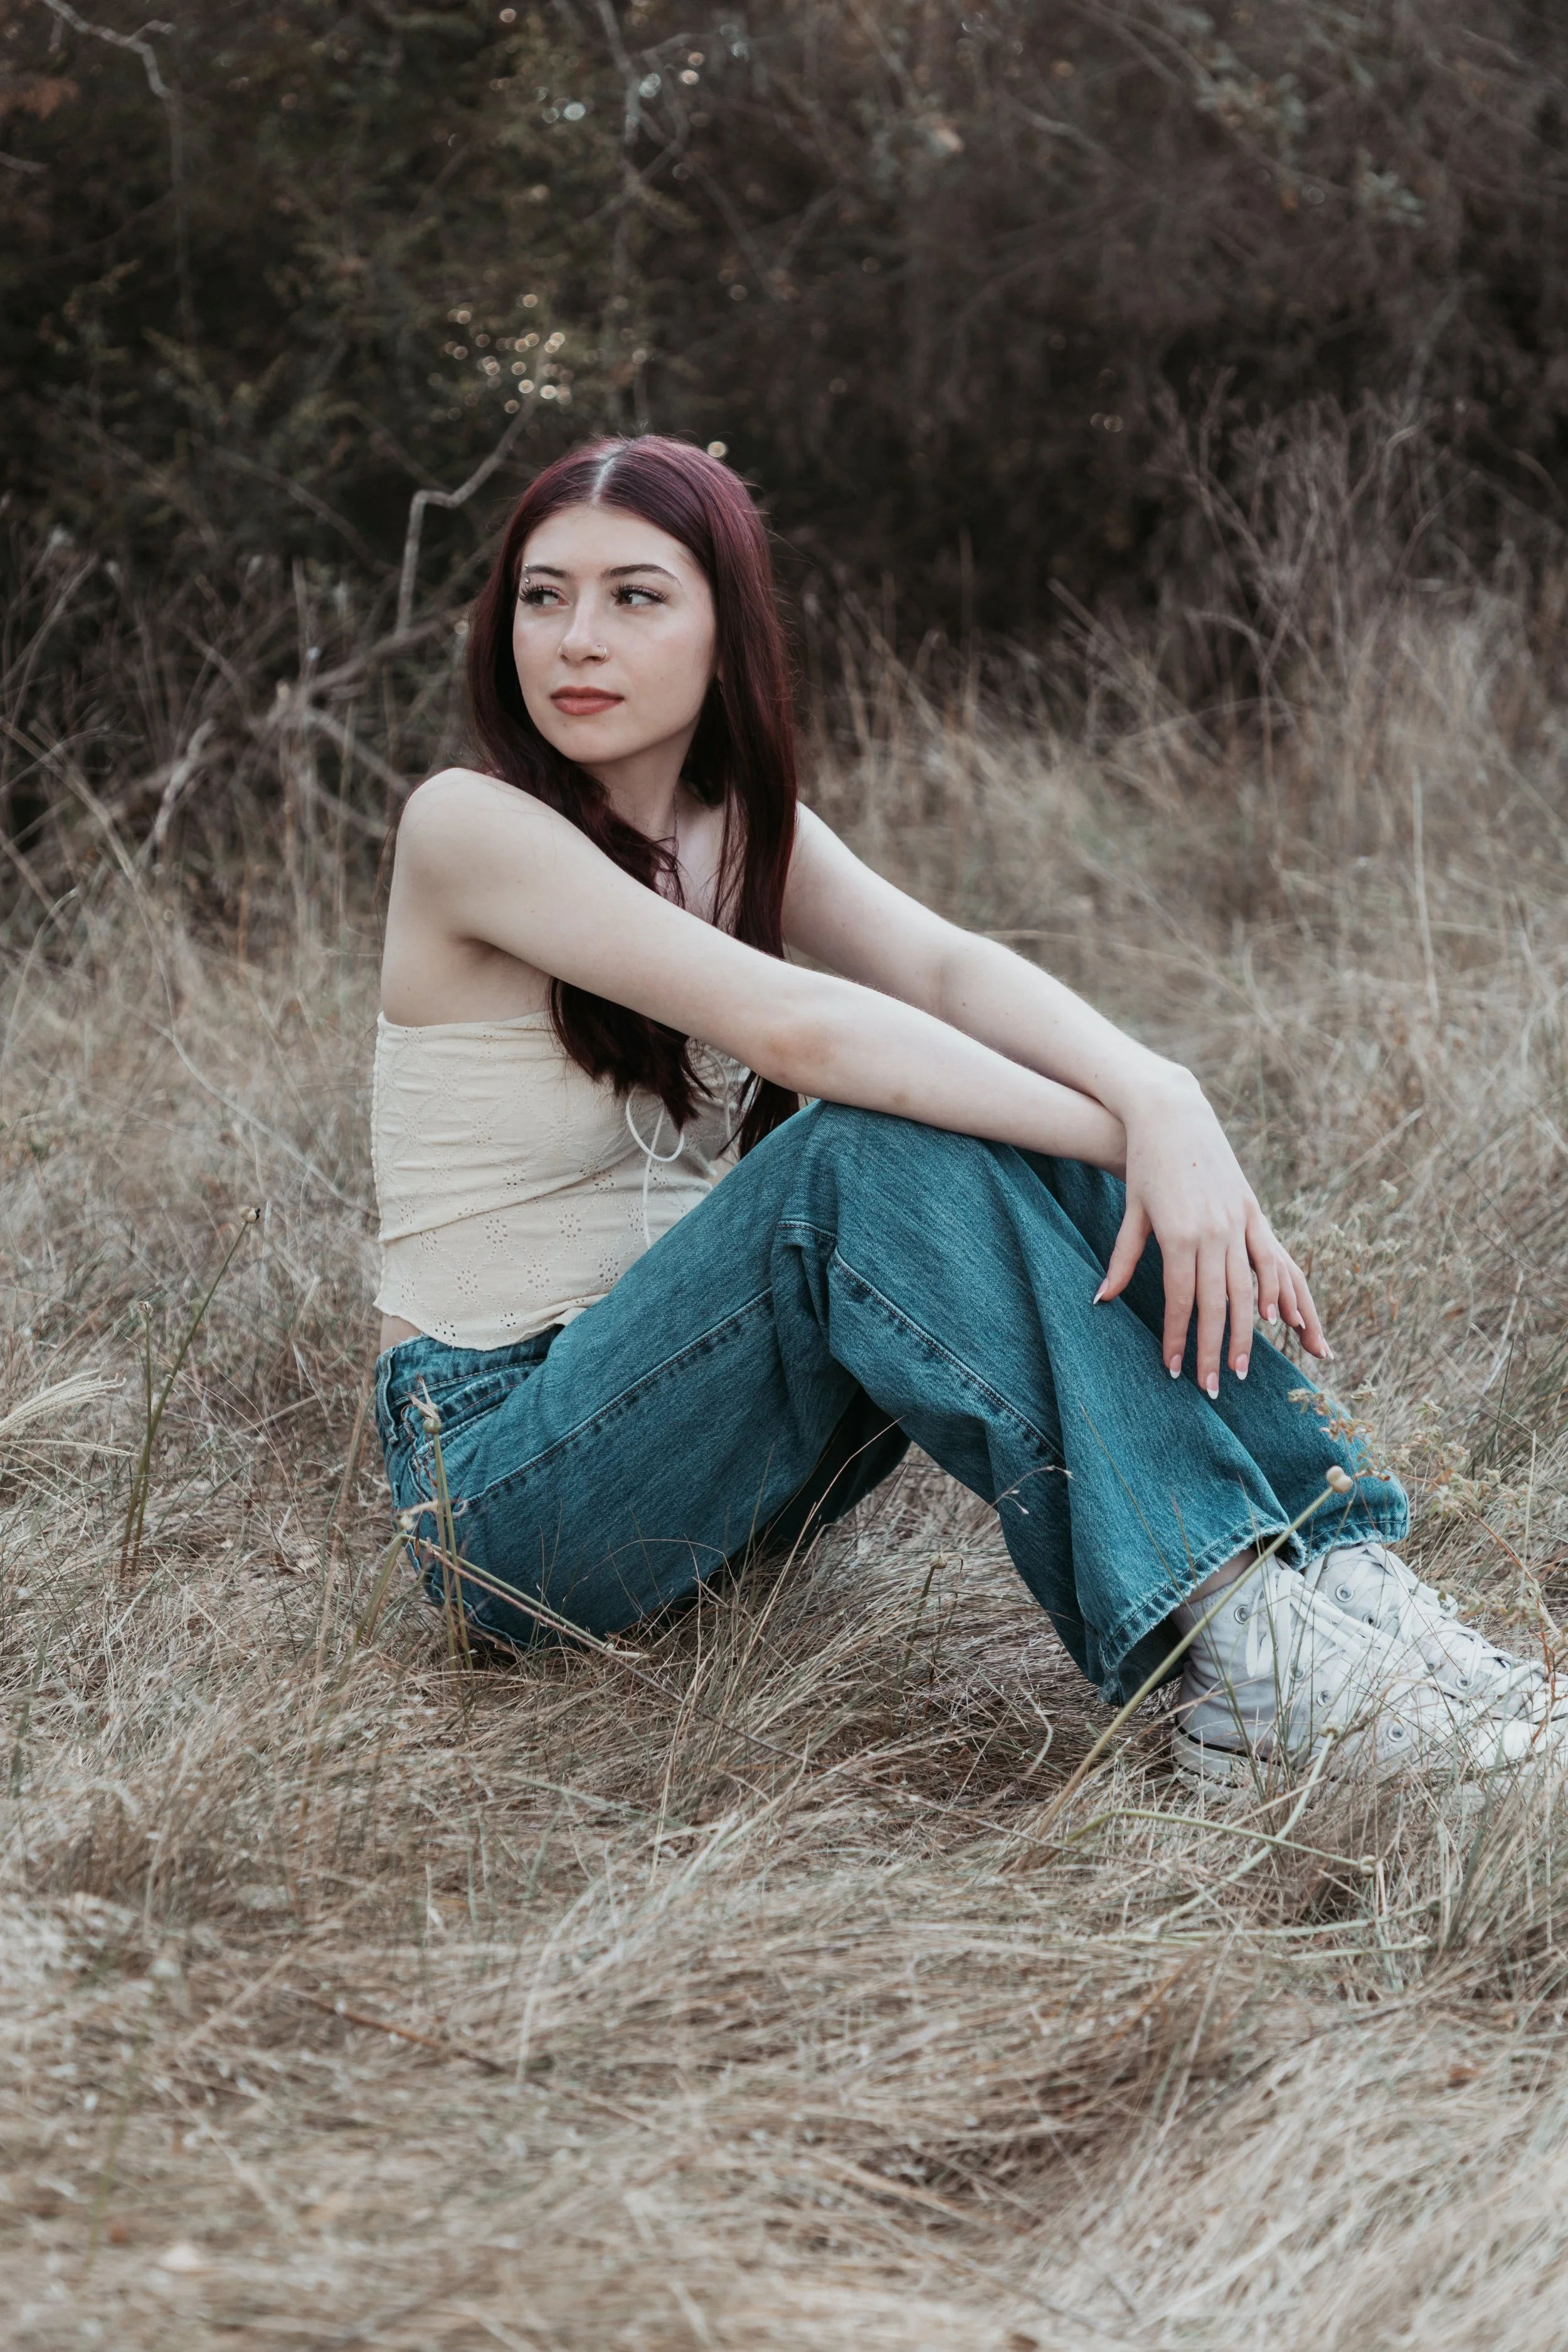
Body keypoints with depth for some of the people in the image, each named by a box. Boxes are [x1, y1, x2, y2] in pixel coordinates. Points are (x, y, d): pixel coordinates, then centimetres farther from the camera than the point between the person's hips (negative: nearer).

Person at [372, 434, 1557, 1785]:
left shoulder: (743, 825, 6)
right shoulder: (470, 825, -14)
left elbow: (949, 967, -14)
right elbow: (790, 1021, -26)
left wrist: (1158, 1098, -33)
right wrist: (1122, 1136, -30)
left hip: (714, 1440, 6)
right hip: (504, 1476, -6)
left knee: (1017, 1106, -16)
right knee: (872, 1147, -30)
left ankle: (1331, 1572, -23)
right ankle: (1231, 1653, -37)